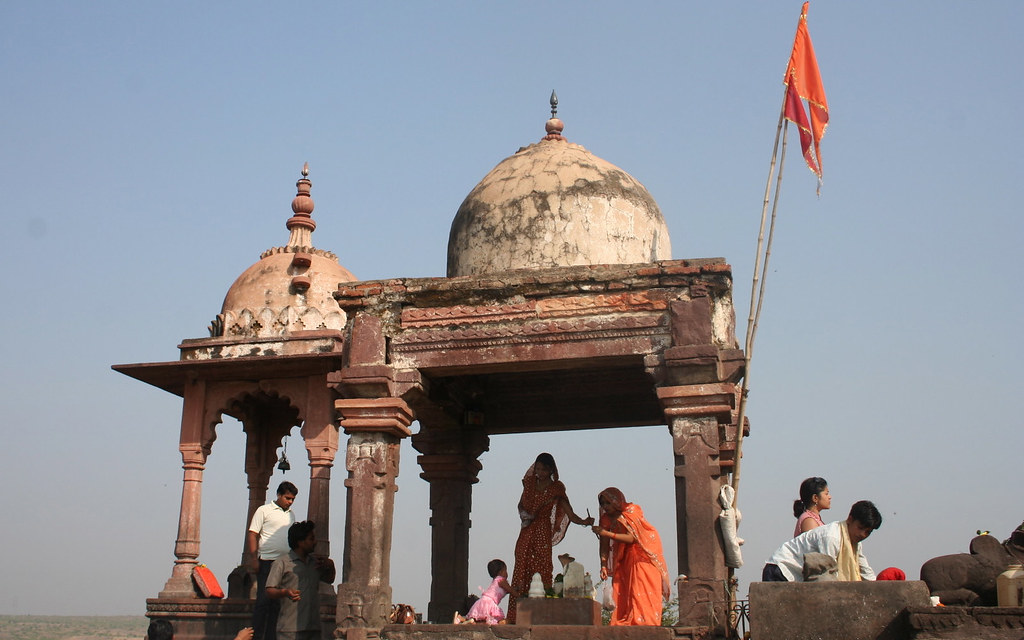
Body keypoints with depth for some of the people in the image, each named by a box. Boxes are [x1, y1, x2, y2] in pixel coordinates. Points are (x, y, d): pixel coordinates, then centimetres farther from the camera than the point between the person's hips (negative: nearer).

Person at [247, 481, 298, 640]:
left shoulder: (291, 515, 17)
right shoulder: (264, 510, 1)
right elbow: (252, 534, -4)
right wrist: (253, 558, -12)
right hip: (267, 561, -5)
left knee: (278, 602, 5)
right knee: (263, 600, -6)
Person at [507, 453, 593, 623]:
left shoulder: (556, 488, -1)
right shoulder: (530, 483, 11)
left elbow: (570, 514, -6)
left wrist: (584, 522, -24)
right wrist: (524, 514, 3)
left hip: (542, 532, -4)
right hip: (526, 532, 4)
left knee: (542, 571, -11)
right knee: (521, 570, -1)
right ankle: (516, 617, -1)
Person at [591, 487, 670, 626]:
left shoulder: (632, 511, -15)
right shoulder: (607, 519, -1)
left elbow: (631, 538, -23)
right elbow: (604, 546, -3)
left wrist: (607, 533, -29)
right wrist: (604, 566, -16)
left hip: (643, 556, -5)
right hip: (624, 560, 5)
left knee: (642, 594, -13)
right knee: (621, 593, -6)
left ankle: (645, 623, -13)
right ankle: (621, 624, -6)